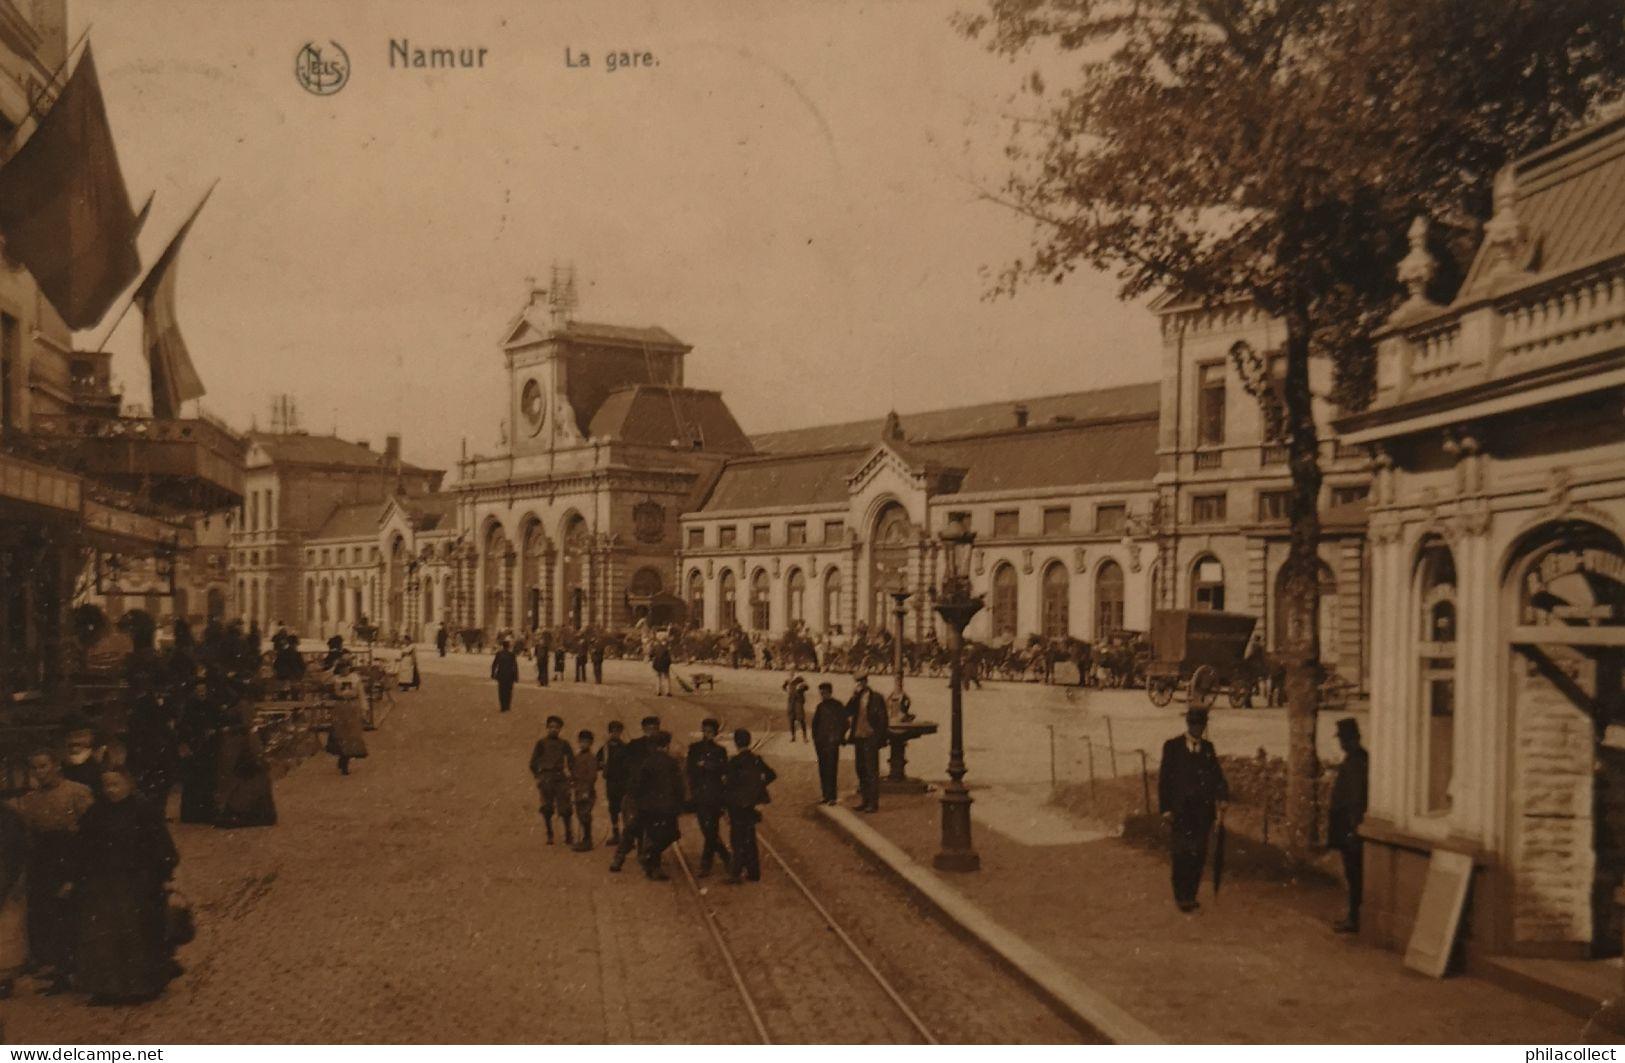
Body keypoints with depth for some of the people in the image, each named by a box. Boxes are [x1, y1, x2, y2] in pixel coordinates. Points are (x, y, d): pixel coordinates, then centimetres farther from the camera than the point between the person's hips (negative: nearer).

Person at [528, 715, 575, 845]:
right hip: (546, 778, -1)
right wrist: (537, 776, -3)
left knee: (564, 808, -6)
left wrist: (572, 775, 0)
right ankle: (549, 835, 7)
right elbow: (533, 763, 7)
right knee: (547, 808, -3)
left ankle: (569, 836, 0)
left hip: (560, 777, 1)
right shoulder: (541, 743, 8)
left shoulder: (564, 744, 12)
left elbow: (571, 761, 15)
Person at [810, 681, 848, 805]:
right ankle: (827, 795, 15)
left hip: (831, 743, -6)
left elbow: (846, 723, -5)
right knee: (823, 770, 8)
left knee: (831, 770, -9)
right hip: (821, 743, 6)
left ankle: (831, 796, -7)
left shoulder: (837, 706, -4)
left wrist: (838, 737, -7)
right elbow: (815, 723, 18)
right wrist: (815, 738, 8)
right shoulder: (820, 707, 13)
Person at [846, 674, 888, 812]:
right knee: (861, 771, 12)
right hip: (858, 738, 6)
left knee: (871, 771, -3)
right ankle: (864, 800, 21)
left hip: (870, 739, -6)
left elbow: (882, 719, -7)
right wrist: (854, 696, -8)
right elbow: (847, 713, 0)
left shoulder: (876, 697, -6)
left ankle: (873, 803, 0)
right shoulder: (856, 698, 11)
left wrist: (880, 738, -11)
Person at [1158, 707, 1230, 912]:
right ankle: (1181, 897, 10)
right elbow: (1164, 778, -4)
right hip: (1179, 812, -4)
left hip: (1202, 812, 4)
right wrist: (1165, 809, -8)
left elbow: (1216, 774, 8)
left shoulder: (1208, 747, 10)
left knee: (1198, 857, 6)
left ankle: (1190, 896, 19)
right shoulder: (1173, 746, -3)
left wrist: (1223, 796, -10)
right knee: (1181, 855, -3)